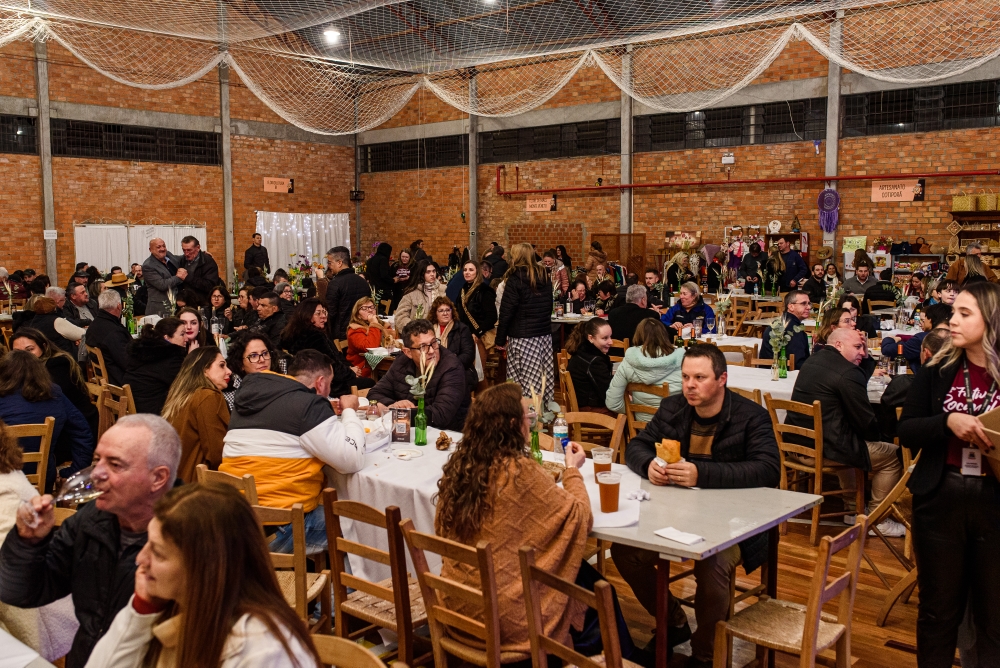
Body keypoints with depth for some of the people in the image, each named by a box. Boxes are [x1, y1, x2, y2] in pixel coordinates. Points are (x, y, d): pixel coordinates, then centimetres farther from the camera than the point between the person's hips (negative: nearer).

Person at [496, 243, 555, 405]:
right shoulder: (544, 277, 10)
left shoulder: (515, 279, -9)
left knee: (525, 381, -3)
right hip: (545, 335, 7)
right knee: (543, 378, 8)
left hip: (522, 337, -6)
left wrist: (501, 338, -2)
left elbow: (506, 312, -9)